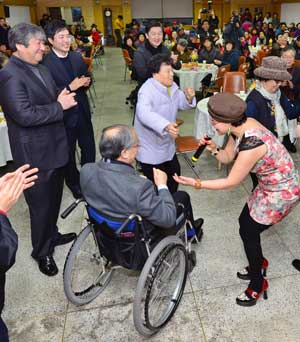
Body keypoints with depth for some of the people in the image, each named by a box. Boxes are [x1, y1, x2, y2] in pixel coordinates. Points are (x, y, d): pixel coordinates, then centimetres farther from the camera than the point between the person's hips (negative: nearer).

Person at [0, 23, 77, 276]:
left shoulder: (41, 69, 11)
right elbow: (25, 115, -27)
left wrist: (63, 99, -1)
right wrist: (60, 106, -20)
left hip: (54, 147, 8)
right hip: (35, 154, -8)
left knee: (54, 198, 22)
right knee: (41, 205, 6)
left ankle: (52, 235, 44)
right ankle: (42, 252, 27)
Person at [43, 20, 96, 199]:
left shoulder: (77, 57, 4)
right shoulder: (45, 63, -16)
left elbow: (87, 77, 16)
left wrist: (87, 82, -7)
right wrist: (70, 87, -27)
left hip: (82, 112, 6)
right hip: (64, 115, -5)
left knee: (90, 148, 17)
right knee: (69, 153, 14)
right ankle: (74, 184, 35)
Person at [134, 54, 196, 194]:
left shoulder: (172, 86, 2)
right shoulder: (147, 90, -26)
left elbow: (181, 104, 13)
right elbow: (144, 113, -44)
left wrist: (189, 97, -12)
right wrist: (166, 126, -59)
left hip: (167, 145, 9)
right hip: (150, 148, -9)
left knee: (174, 173, 24)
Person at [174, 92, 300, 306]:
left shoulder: (250, 144, -35)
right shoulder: (241, 126, -9)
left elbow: (232, 182, -24)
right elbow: (228, 157, 3)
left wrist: (196, 184, -20)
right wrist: (213, 149, -17)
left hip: (282, 192, -8)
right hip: (270, 184, 8)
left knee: (248, 232, 2)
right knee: (245, 222, 16)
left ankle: (258, 284, 25)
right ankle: (258, 262, 43)